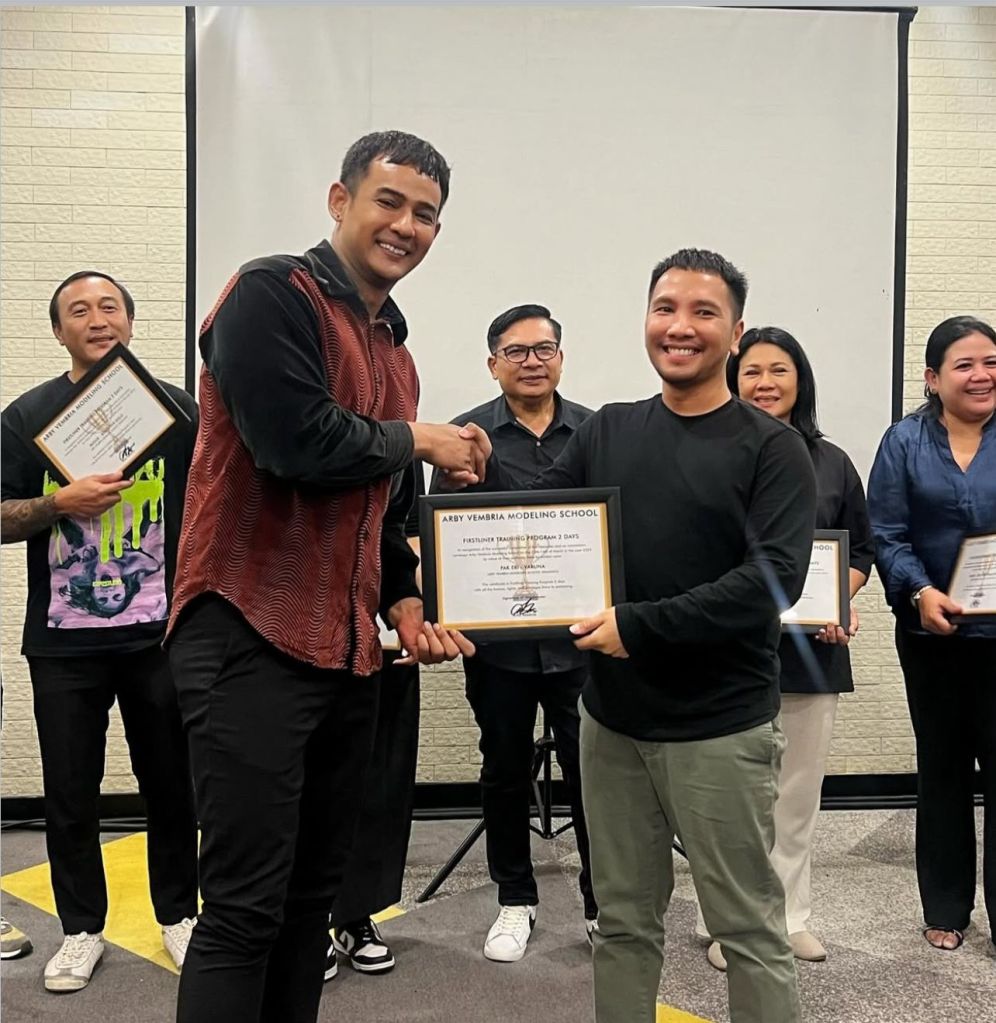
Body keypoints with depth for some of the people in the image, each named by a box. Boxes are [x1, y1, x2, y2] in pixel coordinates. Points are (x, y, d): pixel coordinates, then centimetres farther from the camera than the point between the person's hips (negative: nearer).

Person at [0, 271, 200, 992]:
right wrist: (61, 503, -16)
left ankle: (178, 913, 27)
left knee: (172, 784, 9)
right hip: (64, 642, 1)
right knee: (70, 791, 9)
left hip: (160, 635, 0)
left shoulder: (175, 408, 5)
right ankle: (82, 929, 26)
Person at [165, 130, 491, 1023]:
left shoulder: (394, 348, 18)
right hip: (253, 640, -8)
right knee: (246, 906, -3)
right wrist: (417, 439, -5)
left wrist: (405, 603, 8)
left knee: (314, 892, 16)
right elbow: (299, 443, -22)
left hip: (347, 650, 8)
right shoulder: (273, 294, -7)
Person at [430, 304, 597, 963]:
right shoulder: (466, 435, 1)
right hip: (498, 637, 0)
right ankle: (515, 901, 31)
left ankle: (603, 903, 23)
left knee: (591, 770, 4)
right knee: (505, 772, 14)